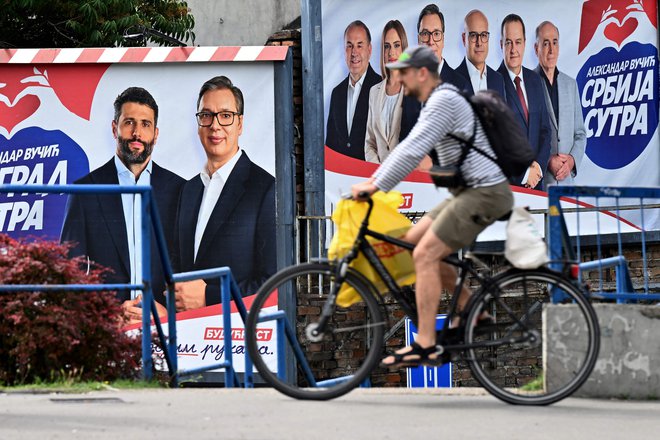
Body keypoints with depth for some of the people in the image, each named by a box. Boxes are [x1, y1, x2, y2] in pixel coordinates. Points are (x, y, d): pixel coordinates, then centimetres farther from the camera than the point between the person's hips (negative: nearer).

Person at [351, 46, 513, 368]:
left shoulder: (444, 101, -15)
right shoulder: (434, 103, 18)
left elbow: (414, 151, -23)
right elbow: (408, 148, 25)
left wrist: (376, 187, -22)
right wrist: (371, 180, 18)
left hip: (485, 194, -11)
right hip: (468, 192, 11)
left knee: (425, 254, -15)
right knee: (412, 241, 11)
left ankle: (424, 347, -16)